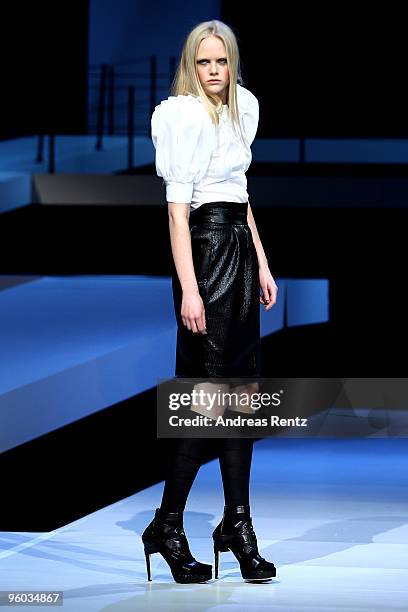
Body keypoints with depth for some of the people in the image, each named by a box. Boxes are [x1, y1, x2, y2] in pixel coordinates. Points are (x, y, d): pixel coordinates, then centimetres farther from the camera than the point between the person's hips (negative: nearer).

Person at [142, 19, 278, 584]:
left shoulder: (242, 109, 14)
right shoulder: (185, 115, -11)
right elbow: (177, 208, -17)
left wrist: (262, 264, 16)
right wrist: (189, 289, -23)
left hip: (240, 248, 8)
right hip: (205, 246, -8)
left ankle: (238, 525, 13)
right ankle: (167, 526, 3)